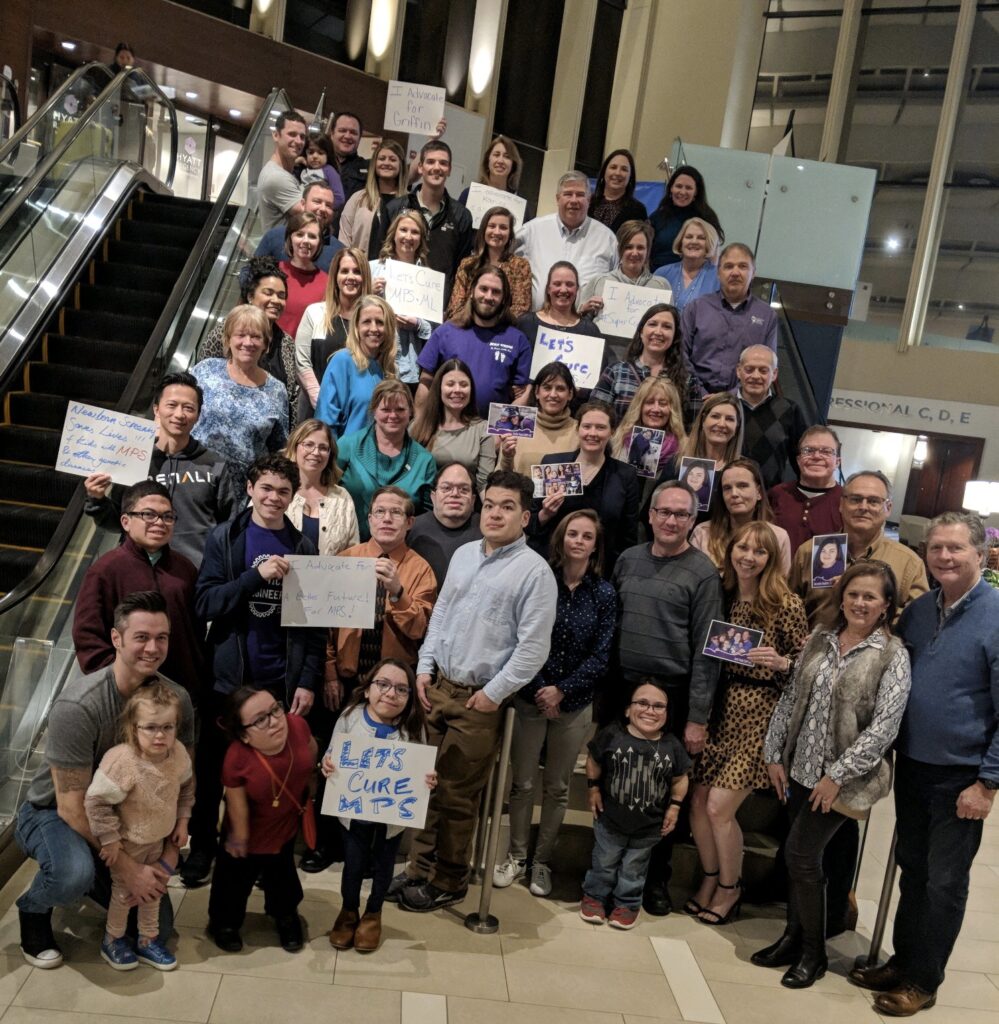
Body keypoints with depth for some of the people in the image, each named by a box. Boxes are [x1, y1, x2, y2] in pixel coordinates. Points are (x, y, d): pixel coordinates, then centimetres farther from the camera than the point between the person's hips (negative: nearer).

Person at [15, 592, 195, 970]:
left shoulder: (177, 699, -16)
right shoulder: (77, 706, -31)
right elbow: (72, 807, -28)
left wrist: (170, 850, -14)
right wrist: (127, 867, -26)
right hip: (53, 813, -5)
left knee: (157, 926, 3)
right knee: (75, 873, -38)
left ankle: (93, 879, 29)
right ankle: (33, 908, -1)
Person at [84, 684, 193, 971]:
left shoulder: (178, 754, -16)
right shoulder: (121, 761, -36)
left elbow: (186, 788, 4)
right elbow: (96, 801, -28)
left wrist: (182, 821, 3)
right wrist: (109, 839, -22)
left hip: (159, 840, 5)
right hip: (128, 843, -5)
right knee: (124, 892, 14)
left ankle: (148, 941, 39)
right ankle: (113, 940, 39)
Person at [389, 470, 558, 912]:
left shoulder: (535, 571, -11)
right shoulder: (463, 555, 9)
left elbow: (533, 647, -14)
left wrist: (493, 693, -13)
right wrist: (425, 667, 8)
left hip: (480, 700, -5)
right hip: (438, 687, 6)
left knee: (457, 795, 5)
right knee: (428, 784, 13)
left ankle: (448, 882, 22)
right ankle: (420, 867, 27)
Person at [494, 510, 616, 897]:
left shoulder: (604, 594, -3)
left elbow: (601, 656, -5)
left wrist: (561, 690, -13)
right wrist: (540, 690, -12)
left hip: (575, 703, 1)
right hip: (530, 697, -1)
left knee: (557, 786, 12)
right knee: (522, 782, 8)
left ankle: (542, 860, 25)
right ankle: (516, 855, 24)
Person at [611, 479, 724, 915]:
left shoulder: (702, 573, -7)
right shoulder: (629, 559, 7)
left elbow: (705, 650, -9)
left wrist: (697, 718, -11)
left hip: (670, 695, -4)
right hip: (620, 689, 4)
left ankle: (656, 879, 26)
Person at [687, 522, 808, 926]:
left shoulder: (786, 604, -10)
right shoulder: (721, 595, 4)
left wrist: (780, 662, -23)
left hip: (759, 714, -5)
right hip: (721, 707, 5)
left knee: (719, 807, -3)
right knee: (698, 801, 6)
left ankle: (730, 889, 23)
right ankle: (710, 879, 31)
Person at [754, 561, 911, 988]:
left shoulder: (893, 656, -10)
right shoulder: (820, 639, 4)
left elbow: (884, 727, -14)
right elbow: (790, 698, 9)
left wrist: (838, 776, -15)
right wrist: (774, 755, 6)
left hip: (841, 778, -4)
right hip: (799, 769, 5)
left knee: (800, 855, -4)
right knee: (803, 857, 13)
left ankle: (812, 952, 16)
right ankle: (794, 938, 31)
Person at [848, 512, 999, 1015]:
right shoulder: (917, 611, 3)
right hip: (911, 765, 5)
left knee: (944, 882, 9)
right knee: (911, 870, 18)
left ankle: (923, 981, 23)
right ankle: (903, 960, 33)